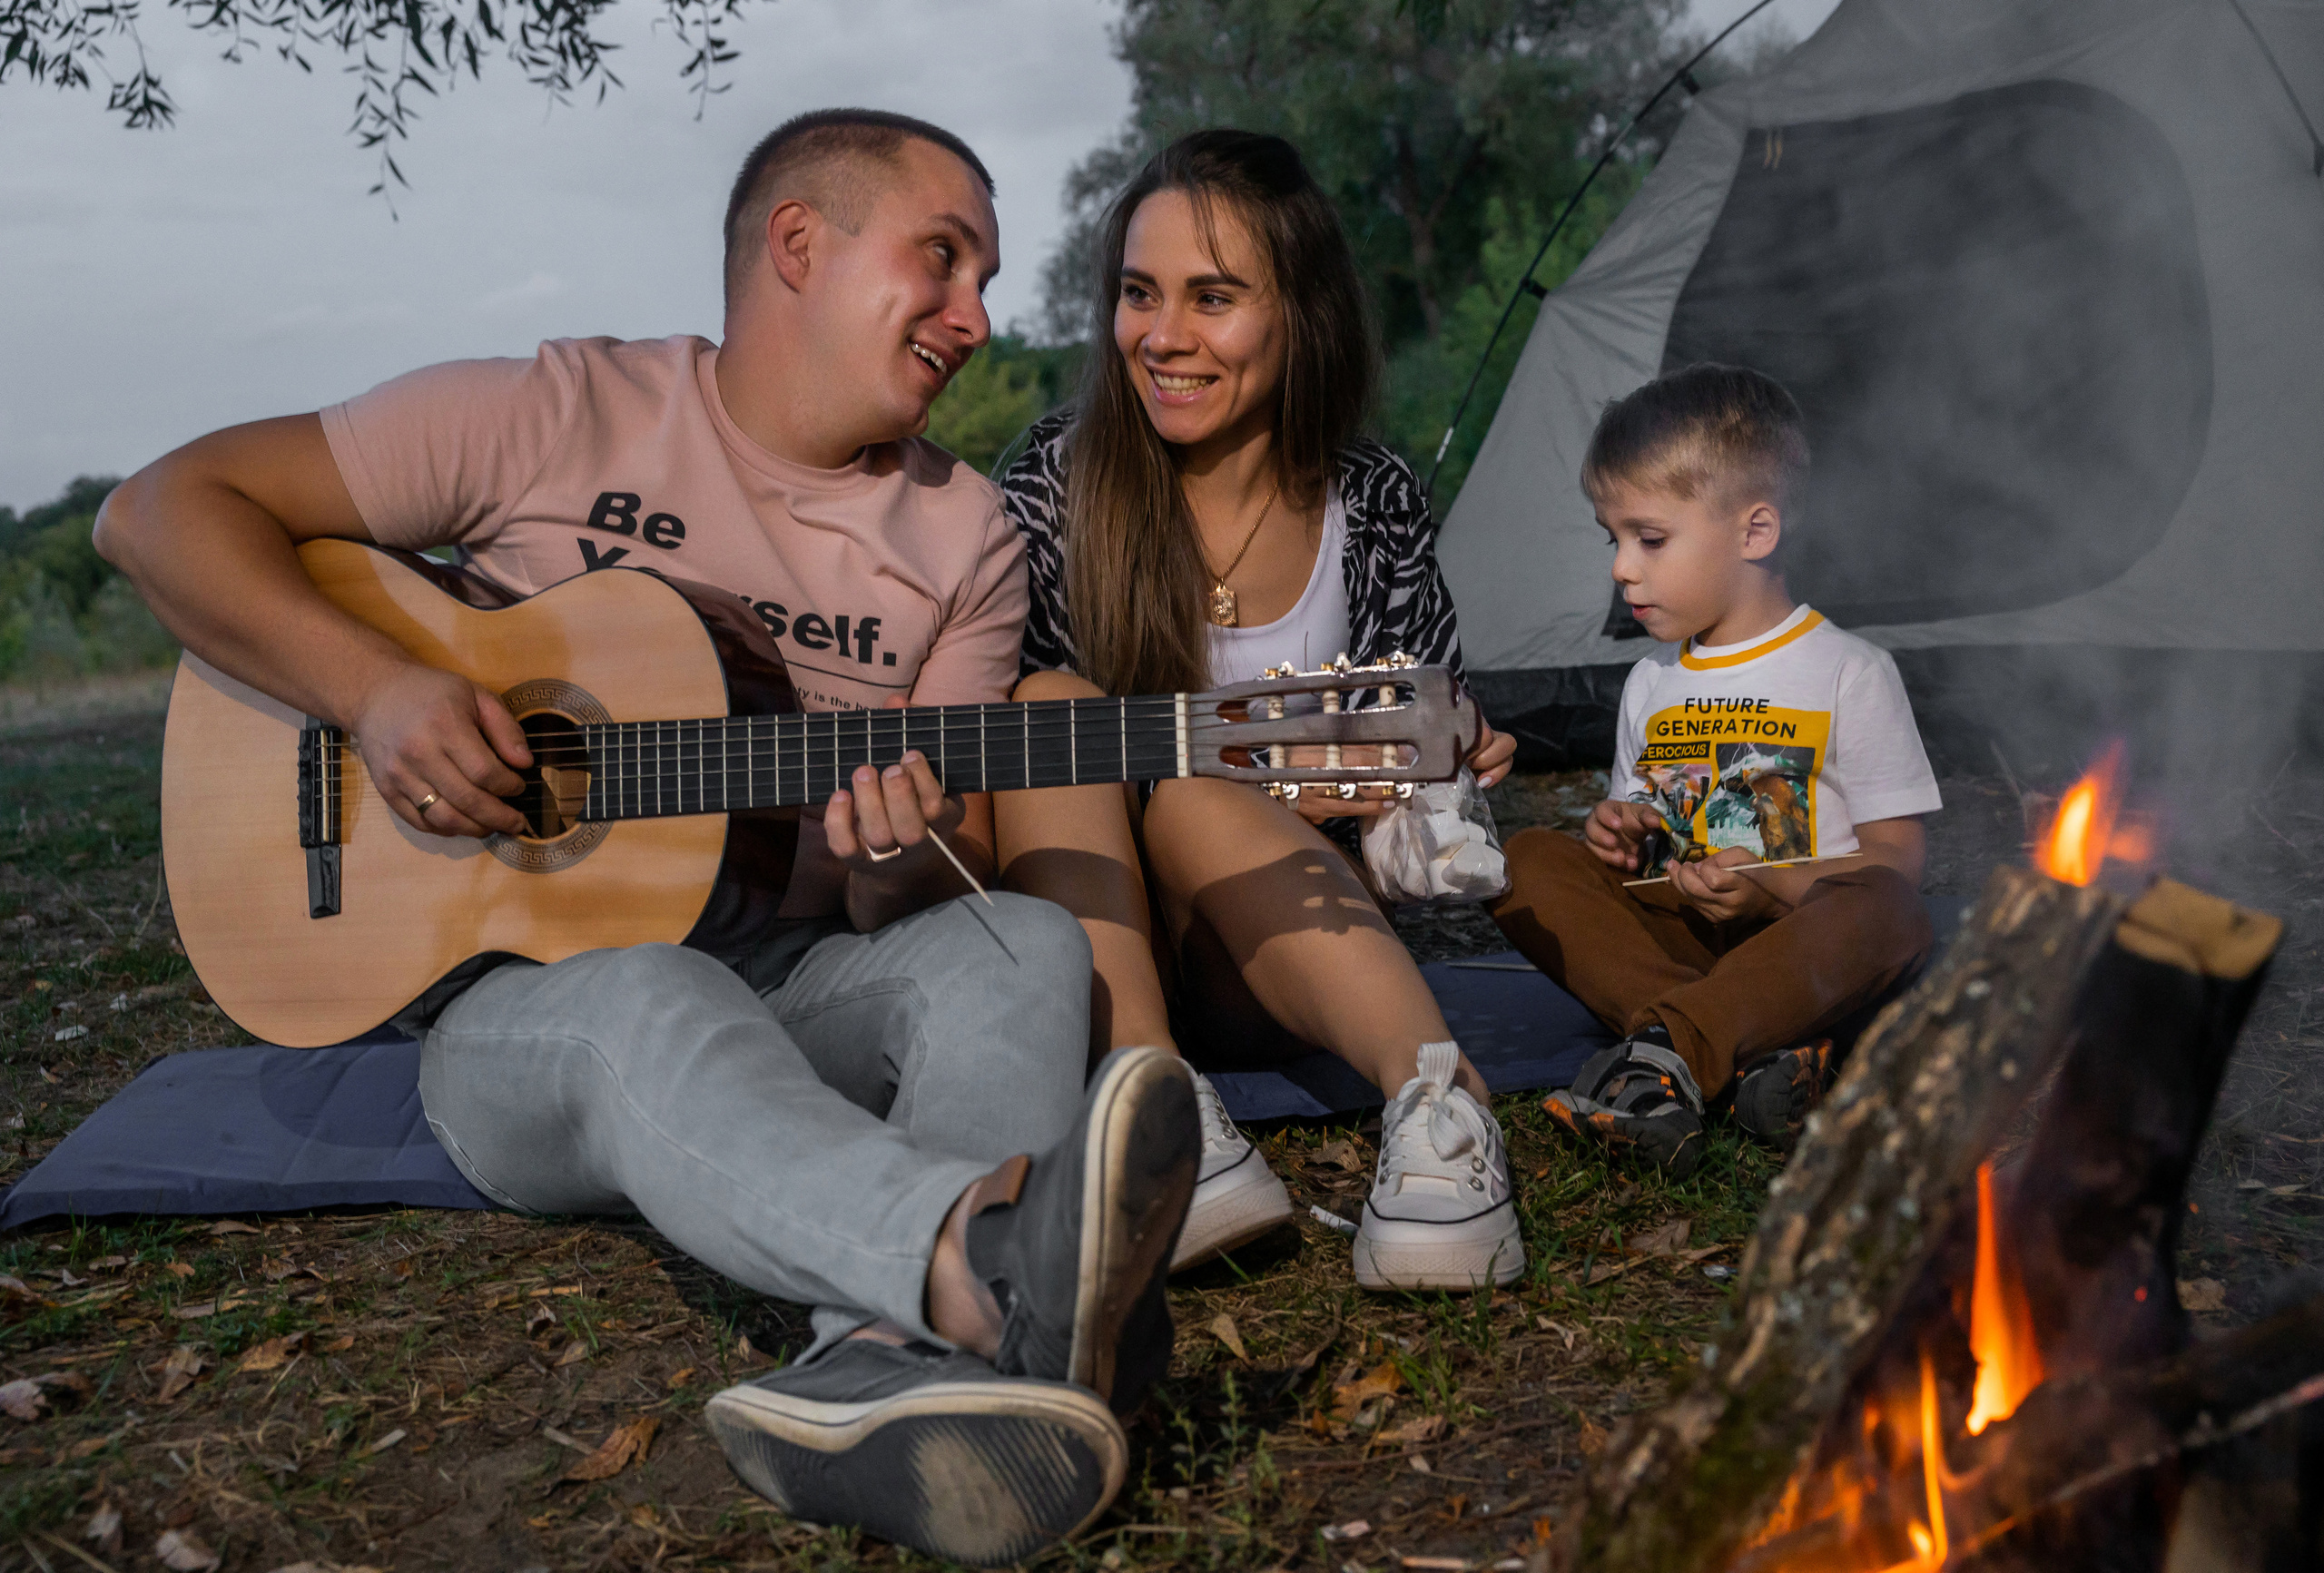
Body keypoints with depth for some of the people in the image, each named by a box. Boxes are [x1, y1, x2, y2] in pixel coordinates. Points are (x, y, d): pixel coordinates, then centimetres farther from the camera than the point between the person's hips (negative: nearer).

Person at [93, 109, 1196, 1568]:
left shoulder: (965, 536, 7)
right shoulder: (555, 416, -3)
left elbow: (967, 872, 6)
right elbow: (166, 507, -2)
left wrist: (908, 859, -19)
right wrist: (376, 690, -17)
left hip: (795, 984, 3)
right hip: (520, 994, -3)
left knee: (1026, 945, -27)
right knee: (649, 1002, -38)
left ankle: (895, 1362, -53)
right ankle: (996, 1262, -62)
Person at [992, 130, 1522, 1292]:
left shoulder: (1374, 506, 2)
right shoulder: (1055, 489, -4)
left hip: (1285, 966, 0)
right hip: (1069, 950, 0)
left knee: (1186, 785, -30)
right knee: (1050, 705, -28)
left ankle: (1435, 1103, -45)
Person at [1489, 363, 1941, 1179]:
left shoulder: (1849, 673, -2)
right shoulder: (1651, 683, 14)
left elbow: (1894, 860, -6)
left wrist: (1771, 892, -21)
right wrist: (1623, 834, -1)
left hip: (1800, 944, -4)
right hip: (1677, 931, 5)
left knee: (1888, 916, -35)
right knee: (1527, 860, -18)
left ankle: (1668, 1046, -42)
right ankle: (1751, 1049, -34)